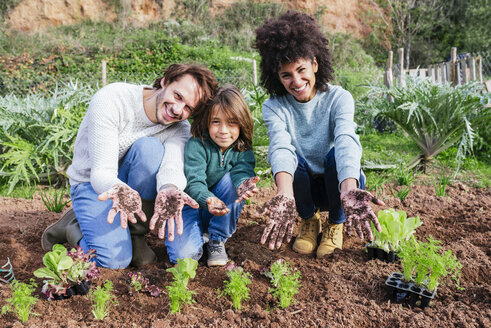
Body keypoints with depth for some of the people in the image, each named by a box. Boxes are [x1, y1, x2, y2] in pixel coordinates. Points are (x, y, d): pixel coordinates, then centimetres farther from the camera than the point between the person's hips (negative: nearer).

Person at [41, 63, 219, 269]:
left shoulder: (179, 129, -12)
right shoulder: (110, 100, -25)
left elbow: (172, 165, -33)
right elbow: (101, 172, -29)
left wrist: (169, 189, -57)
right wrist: (119, 190, -52)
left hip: (133, 182, 4)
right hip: (92, 183, -3)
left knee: (149, 146, -31)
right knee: (115, 260, -25)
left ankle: (136, 236, -15)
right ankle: (73, 225, 7)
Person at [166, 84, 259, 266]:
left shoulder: (243, 150, -10)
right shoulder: (196, 145, -21)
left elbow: (244, 171, -27)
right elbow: (194, 183, -29)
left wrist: (244, 183, -53)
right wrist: (208, 200, -51)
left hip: (223, 209, 3)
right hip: (189, 204, -3)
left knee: (233, 178, -28)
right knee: (184, 255, -27)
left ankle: (217, 240, -10)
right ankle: (200, 234, 12)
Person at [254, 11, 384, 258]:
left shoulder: (339, 98, -16)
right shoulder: (274, 107, -13)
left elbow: (347, 142, -36)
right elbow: (280, 148, -33)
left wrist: (348, 191, -57)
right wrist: (285, 195, -55)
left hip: (337, 183, 0)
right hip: (302, 187, 1)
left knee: (336, 154, -32)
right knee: (291, 158, -31)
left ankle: (336, 224, -3)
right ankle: (309, 220, 0)